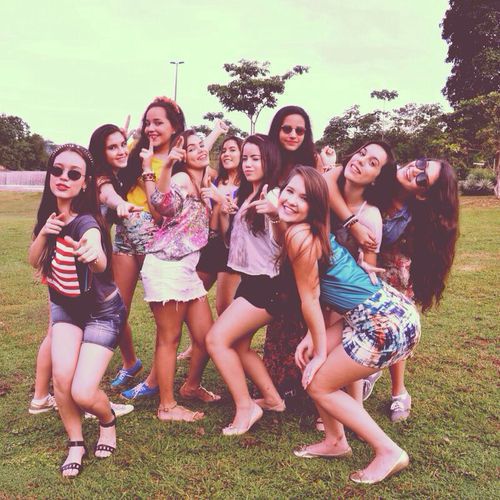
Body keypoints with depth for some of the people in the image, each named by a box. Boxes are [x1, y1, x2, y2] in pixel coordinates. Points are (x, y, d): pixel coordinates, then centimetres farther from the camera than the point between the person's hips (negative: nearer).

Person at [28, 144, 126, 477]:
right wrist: (43, 233, -23)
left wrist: (94, 254, -75)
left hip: (102, 312, -5)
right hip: (65, 306, 5)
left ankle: (108, 420, 25)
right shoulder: (50, 215, -8)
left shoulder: (86, 222, -30)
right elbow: (34, 261, -3)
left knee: (83, 394, -12)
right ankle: (76, 443, 13)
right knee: (62, 376, -14)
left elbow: (101, 261, -51)